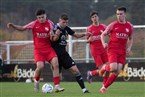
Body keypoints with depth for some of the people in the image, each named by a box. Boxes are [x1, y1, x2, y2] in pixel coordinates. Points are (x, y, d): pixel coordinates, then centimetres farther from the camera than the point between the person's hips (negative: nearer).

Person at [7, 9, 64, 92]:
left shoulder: (50, 24, -2)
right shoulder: (34, 24, -2)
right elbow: (22, 28, 8)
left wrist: (52, 34, -19)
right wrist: (13, 26, -7)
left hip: (49, 48, 1)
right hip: (39, 49, -1)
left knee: (56, 64, -17)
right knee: (40, 66, -21)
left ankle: (57, 86, -13)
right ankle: (36, 81, 12)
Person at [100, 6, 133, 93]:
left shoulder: (130, 26, 6)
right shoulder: (113, 25, -2)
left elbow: (131, 39, 20)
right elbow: (103, 34, 6)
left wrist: (129, 48, 3)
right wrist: (104, 43, -12)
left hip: (122, 52, 3)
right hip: (112, 49, -3)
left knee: (117, 72, -6)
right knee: (114, 68, -23)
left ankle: (104, 87, 8)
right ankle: (104, 68, 13)